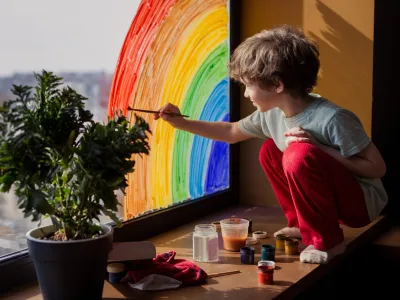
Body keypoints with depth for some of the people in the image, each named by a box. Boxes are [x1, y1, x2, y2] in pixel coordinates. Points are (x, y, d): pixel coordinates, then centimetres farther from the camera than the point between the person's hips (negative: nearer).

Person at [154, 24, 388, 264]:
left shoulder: (332, 118, -29)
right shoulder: (271, 113, -6)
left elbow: (378, 167, -23)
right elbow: (232, 132, 13)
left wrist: (321, 149, -29)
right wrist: (182, 123, 8)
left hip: (363, 202, -8)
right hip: (333, 197, 8)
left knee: (300, 154, -29)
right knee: (271, 150, 7)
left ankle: (327, 241, -12)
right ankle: (304, 225, 15)